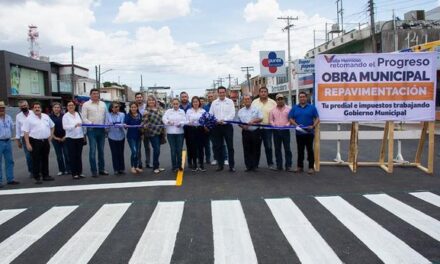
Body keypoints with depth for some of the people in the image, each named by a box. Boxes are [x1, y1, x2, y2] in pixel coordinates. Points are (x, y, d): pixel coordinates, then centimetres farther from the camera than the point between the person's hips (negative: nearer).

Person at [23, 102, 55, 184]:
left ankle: (45, 175, 24)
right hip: (35, 142, -5)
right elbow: (26, 132, -9)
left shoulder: (46, 117, 10)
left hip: (45, 141, 5)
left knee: (45, 159, 13)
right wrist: (28, 144, -15)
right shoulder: (29, 119, -5)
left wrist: (50, 135, 11)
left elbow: (52, 126, 23)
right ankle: (37, 178, 6)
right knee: (36, 160, 0)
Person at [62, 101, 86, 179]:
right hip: (70, 138, -3)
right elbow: (65, 127, -14)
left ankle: (80, 172, 14)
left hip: (80, 138, 3)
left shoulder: (78, 114, 9)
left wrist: (84, 136, 10)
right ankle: (74, 173, 5)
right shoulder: (65, 116, -2)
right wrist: (74, 126, -28)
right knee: (72, 156, 0)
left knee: (79, 156, 7)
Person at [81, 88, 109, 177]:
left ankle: (102, 169, 18)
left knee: (101, 150, 10)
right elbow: (84, 118, -5)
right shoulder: (86, 104, -1)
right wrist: (91, 123, -21)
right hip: (92, 130, -4)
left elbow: (106, 116, 14)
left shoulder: (103, 104, 12)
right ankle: (94, 171, 1)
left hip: (102, 129, 4)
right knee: (92, 151, -4)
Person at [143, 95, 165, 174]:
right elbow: (145, 121, -12)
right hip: (152, 132, -6)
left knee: (157, 149, 13)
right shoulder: (147, 111, -7)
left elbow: (162, 119, 20)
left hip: (159, 132, 6)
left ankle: (157, 166, 22)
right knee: (156, 149, -8)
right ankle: (155, 167, 3)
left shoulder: (159, 109, 10)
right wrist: (145, 125, -30)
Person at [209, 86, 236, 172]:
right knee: (218, 146, 6)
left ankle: (231, 165, 4)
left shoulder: (230, 101, 3)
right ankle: (220, 165, 17)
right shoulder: (214, 103, 10)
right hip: (217, 127, 3)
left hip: (227, 126, -2)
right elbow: (210, 114, 6)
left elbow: (232, 114, -7)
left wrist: (224, 120, -21)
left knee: (230, 146, -2)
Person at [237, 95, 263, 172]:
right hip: (246, 132, 2)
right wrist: (243, 126, -9)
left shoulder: (256, 109, 5)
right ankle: (248, 166, 9)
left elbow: (261, 118, -1)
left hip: (255, 131, -2)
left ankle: (254, 166, 11)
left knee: (255, 150, 2)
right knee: (247, 150, 2)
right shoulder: (240, 111, 11)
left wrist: (253, 121, -17)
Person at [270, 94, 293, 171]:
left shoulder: (288, 109, 4)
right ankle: (279, 165, 12)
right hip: (276, 131, 2)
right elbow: (271, 120, 9)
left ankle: (288, 166, 2)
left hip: (285, 130, -2)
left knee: (287, 148, -3)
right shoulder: (273, 110, 11)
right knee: (277, 149, 5)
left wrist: (287, 125, -15)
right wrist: (274, 125, -8)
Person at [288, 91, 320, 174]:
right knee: (300, 150, 9)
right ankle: (300, 166, 17)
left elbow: (317, 119, -1)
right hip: (299, 132, 2)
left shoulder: (312, 107, 2)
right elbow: (290, 119, 5)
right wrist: (296, 125, -12)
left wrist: (313, 126, -17)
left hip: (309, 132, -2)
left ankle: (311, 167, 6)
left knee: (310, 150, 0)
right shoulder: (294, 108, 8)